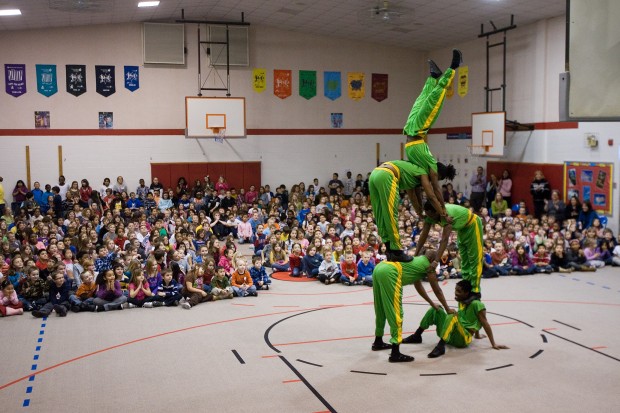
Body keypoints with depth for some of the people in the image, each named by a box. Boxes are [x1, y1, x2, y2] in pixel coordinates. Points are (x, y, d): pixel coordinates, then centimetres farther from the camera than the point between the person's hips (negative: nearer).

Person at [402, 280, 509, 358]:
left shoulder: (477, 304, -13)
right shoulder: (461, 301, 11)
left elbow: (485, 324, -14)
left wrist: (493, 344, -15)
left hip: (463, 339, -8)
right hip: (450, 335, 8)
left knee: (453, 316, -35)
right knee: (435, 309, 1)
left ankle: (440, 347, -43)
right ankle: (416, 336, 4)